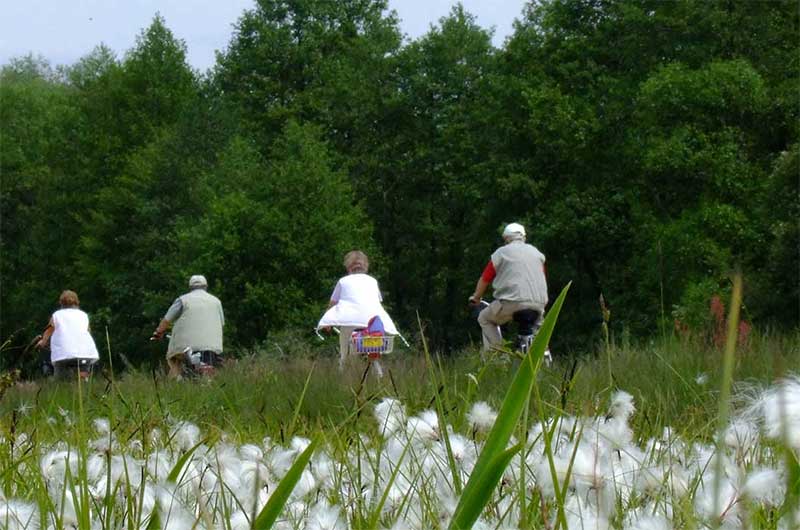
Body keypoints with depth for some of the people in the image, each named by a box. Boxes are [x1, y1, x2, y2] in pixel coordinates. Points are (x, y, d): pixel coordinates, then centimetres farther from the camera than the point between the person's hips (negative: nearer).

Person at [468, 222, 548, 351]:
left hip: (512, 302, -4)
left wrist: (475, 297, 28)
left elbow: (484, 279, 11)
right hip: (538, 305, 4)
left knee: (485, 318, 17)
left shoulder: (501, 252, 8)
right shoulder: (537, 252, 20)